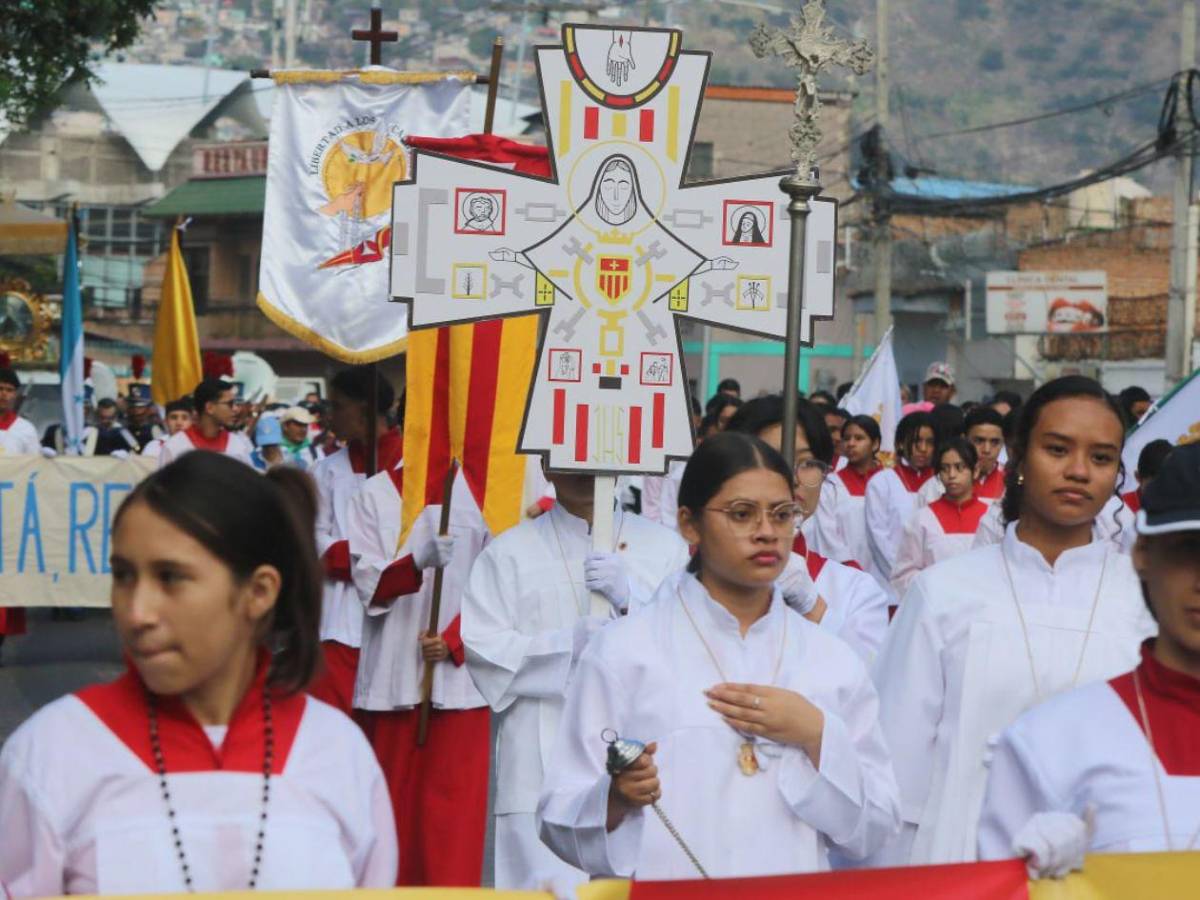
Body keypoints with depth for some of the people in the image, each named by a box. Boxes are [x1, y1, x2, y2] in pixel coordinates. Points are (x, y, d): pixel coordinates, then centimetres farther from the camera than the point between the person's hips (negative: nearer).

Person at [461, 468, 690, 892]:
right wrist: (569, 643, -12)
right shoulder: (509, 552, 10)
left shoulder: (665, 547, 12)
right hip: (544, 759, -1)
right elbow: (481, 648, 0)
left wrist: (631, 596, -12)